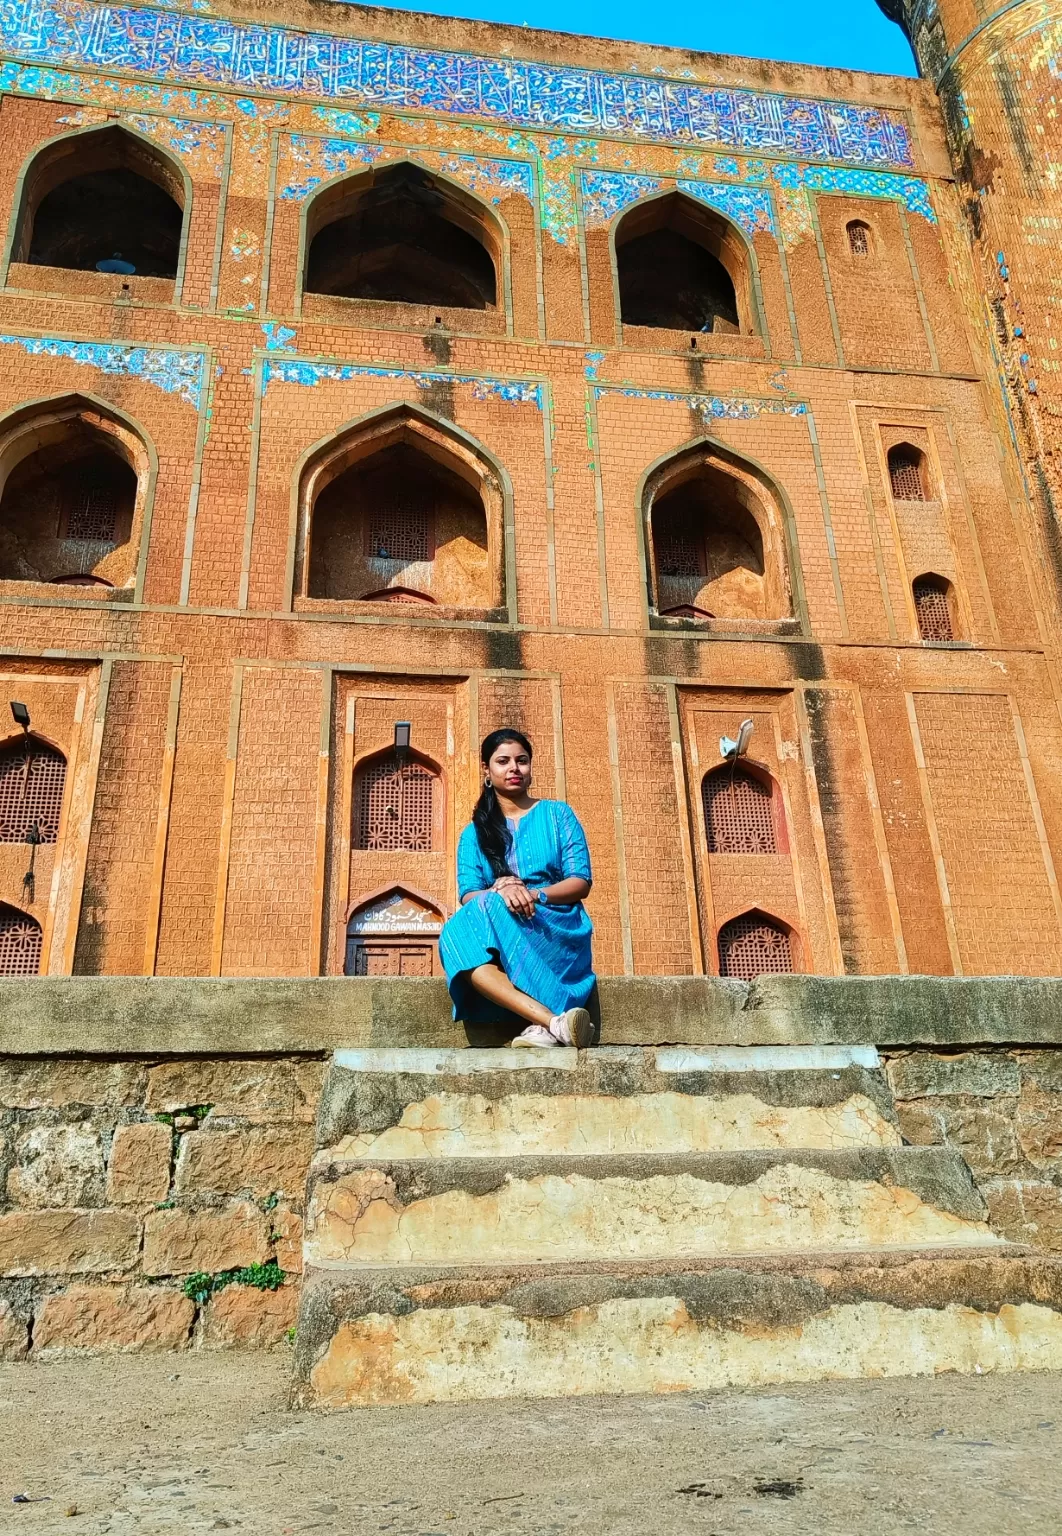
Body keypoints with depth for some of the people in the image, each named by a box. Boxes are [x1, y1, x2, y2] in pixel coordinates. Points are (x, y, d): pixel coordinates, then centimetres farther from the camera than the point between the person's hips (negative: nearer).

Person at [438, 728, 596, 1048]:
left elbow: (581, 882, 3)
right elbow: (468, 896, 4)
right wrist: (500, 890, -20)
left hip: (559, 931, -2)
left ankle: (540, 1026, -43)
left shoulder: (557, 814, 14)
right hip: (498, 937, 2)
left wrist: (535, 894, -17)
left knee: (489, 909, -33)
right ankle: (555, 1021, -44)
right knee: (455, 932, -34)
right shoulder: (473, 833, 19)